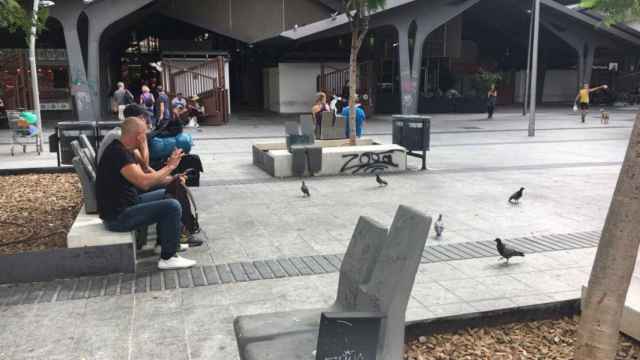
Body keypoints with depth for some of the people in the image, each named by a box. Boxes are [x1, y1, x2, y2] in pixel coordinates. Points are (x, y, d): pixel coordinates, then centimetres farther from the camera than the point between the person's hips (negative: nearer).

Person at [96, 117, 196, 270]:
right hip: (117, 217, -11)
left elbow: (142, 176, 17)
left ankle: (165, 243, 28)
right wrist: (169, 167, -19)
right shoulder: (118, 153, -23)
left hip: (126, 204, 11)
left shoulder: (125, 150, 9)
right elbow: (143, 182, -32)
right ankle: (168, 258, -7)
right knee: (172, 207, -17)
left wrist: (170, 179, 5)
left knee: (165, 195, 21)